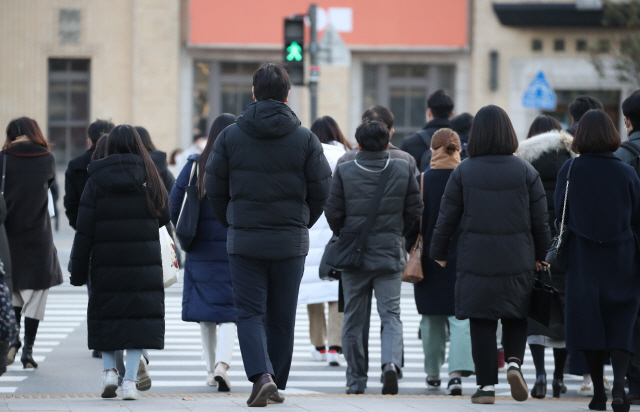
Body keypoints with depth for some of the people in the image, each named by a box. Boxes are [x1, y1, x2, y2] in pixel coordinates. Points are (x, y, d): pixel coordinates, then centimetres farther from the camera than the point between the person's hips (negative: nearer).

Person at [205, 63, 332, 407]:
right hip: (291, 242, 1)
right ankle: (277, 384, 18)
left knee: (249, 313, 2)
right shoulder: (305, 139, -2)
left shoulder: (230, 136, -2)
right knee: (282, 317, 11)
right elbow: (321, 190, -1)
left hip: (244, 241, -1)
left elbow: (214, 188, 0)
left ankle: (261, 375, -18)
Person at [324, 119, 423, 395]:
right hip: (390, 254, 0)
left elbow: (333, 212, -4)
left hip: (354, 255, 0)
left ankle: (355, 381, 15)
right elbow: (415, 210, 3)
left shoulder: (344, 171, -5)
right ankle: (391, 363, -23)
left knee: (354, 320, 10)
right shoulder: (403, 170, -1)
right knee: (391, 314, 3)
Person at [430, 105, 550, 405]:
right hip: (517, 260, 1)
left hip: (475, 260, -1)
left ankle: (486, 385, 4)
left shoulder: (463, 172, -2)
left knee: (482, 323, 4)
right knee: (516, 318, 15)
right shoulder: (526, 172, 0)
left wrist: (438, 253, 13)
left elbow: (447, 218, 1)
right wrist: (540, 254, 17)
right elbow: (540, 219, 4)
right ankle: (514, 362, -8)